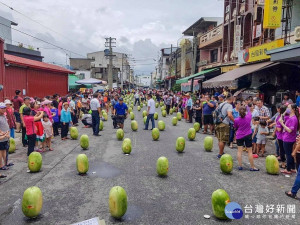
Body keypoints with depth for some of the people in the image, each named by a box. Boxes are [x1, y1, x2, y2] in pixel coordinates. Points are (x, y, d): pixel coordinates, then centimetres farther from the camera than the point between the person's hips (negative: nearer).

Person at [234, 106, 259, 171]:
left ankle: (240, 166, 8)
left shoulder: (236, 120, -11)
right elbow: (249, 112, 12)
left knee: (239, 151, 7)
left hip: (239, 136, 0)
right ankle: (252, 167, 12)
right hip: (248, 136, 0)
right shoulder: (248, 117, -11)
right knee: (250, 151, 5)